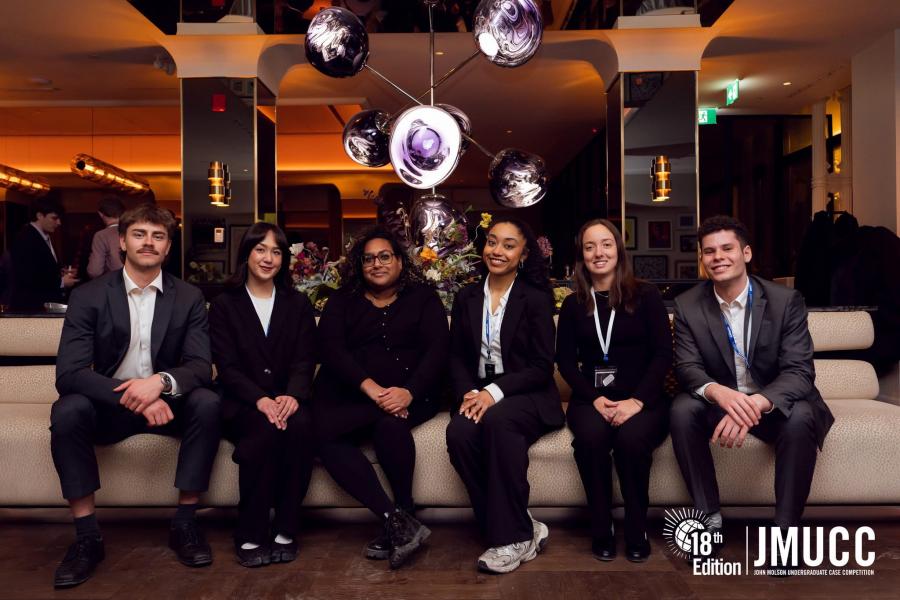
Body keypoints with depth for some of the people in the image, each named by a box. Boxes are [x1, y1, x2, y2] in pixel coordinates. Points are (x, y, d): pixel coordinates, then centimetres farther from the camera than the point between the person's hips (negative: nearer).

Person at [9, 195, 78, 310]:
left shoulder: (44, 238, 13)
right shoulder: (25, 240, -15)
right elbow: (28, 279, -21)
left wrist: (60, 273, 4)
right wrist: (61, 282, -15)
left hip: (47, 304, 9)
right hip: (30, 306, -9)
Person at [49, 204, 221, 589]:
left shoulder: (189, 298, -2)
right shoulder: (88, 296, -6)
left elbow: (201, 366, -11)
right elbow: (68, 373, -16)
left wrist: (161, 382, -34)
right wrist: (132, 396, -33)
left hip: (166, 403, 0)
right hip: (109, 405, 0)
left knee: (207, 402, -29)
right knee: (67, 410, -30)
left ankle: (184, 523, -15)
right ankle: (87, 536, -17)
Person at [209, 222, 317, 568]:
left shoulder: (298, 304, 15)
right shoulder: (224, 305, 10)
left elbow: (304, 361, 4)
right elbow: (227, 366, -2)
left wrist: (292, 396, -19)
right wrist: (260, 399, -21)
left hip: (288, 399, 2)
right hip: (242, 403, -1)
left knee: (301, 425, -33)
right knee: (265, 429, -34)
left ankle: (285, 531, -21)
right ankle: (250, 535, -20)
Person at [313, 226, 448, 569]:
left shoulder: (423, 298, 12)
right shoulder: (341, 301, 15)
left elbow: (437, 351, -2)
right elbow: (331, 349, -2)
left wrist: (408, 392, -22)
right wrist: (371, 388, -20)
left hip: (408, 395, -2)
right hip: (349, 395, 2)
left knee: (389, 421, -35)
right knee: (323, 433, -28)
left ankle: (401, 520, -17)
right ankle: (399, 523, -28)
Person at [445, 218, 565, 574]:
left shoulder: (536, 299, -1)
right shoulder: (466, 298, 11)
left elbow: (542, 367, -7)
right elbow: (457, 358, 10)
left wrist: (495, 392, -20)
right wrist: (468, 393, -11)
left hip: (526, 396, -3)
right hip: (478, 395, 4)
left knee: (498, 419, -37)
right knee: (458, 433, -30)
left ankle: (514, 535, -23)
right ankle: (522, 529, -17)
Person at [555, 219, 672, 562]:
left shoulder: (646, 295, 6)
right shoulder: (573, 304, 13)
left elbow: (663, 354, -1)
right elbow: (566, 361, 6)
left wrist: (637, 400, -16)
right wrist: (595, 399, -12)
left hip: (642, 397, -1)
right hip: (592, 398, 2)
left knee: (631, 438, -33)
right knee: (591, 436, -32)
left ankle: (637, 530, -10)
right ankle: (601, 529, -12)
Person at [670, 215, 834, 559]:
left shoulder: (786, 300, -12)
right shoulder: (687, 305, -7)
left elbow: (800, 371, -20)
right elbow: (687, 367, -13)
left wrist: (757, 402, -42)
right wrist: (718, 392, -39)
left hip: (775, 403, -1)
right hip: (718, 400, 1)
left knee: (800, 418, -33)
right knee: (682, 410, -29)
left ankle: (786, 527, -17)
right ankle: (709, 517, -16)